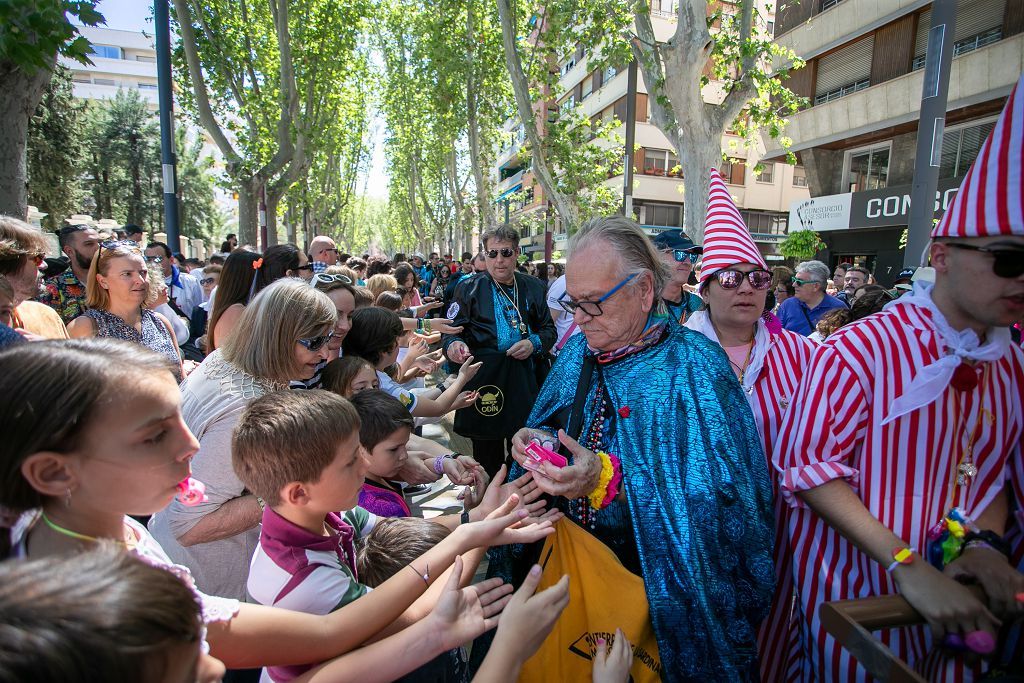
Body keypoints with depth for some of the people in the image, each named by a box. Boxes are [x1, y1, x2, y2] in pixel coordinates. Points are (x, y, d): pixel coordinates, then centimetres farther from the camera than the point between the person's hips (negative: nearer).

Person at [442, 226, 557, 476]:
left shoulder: (533, 287, 9)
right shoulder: (469, 288, 3)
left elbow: (549, 329, 13)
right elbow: (451, 329, 0)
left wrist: (534, 343, -7)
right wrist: (454, 345, -23)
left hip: (525, 378, 2)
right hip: (484, 377, -2)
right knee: (486, 455, 7)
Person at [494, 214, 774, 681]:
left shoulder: (694, 367, -21)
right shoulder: (577, 353, -1)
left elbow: (720, 498, -27)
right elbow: (556, 431, 9)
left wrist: (610, 479, -37)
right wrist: (539, 440, -14)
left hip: (654, 584, -5)